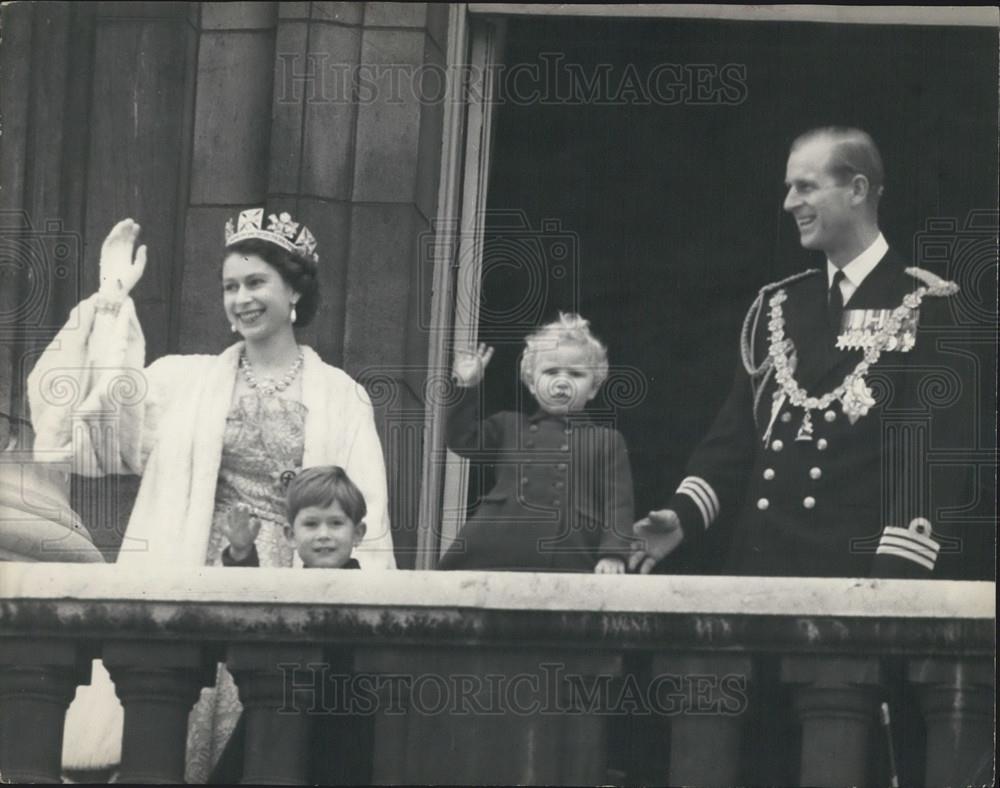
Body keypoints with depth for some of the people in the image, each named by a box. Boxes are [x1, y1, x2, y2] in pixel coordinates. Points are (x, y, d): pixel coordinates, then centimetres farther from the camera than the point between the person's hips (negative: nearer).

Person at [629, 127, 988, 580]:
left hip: (864, 576, -5)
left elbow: (938, 454, -10)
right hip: (764, 565, 5)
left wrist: (896, 577, -19)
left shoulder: (928, 309, -4)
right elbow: (737, 435, 13)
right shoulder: (776, 307, 14)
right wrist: (684, 515, -3)